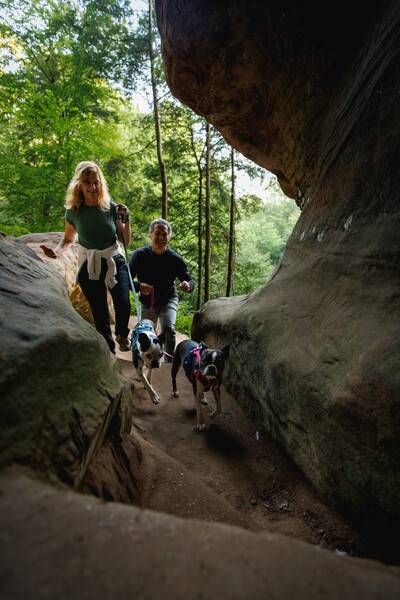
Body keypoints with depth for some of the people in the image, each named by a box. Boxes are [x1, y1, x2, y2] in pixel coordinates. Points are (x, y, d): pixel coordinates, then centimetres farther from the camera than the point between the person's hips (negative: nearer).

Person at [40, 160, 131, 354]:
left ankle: (122, 335, 19)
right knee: (99, 312, 6)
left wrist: (126, 219, -15)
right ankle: (109, 350, 25)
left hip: (114, 262, 0)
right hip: (89, 266, 0)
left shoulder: (111, 208, -9)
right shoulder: (73, 212, -8)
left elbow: (126, 241, -1)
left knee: (123, 304, -15)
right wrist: (57, 251, -12)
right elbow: (68, 239, 9)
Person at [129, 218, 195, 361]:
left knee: (168, 329, -25)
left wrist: (188, 285, -37)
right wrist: (139, 287, -39)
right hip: (147, 303, 2)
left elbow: (190, 281, -10)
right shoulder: (140, 255, -16)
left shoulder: (175, 258, -16)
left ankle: (169, 361, -7)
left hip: (168, 300, -1)